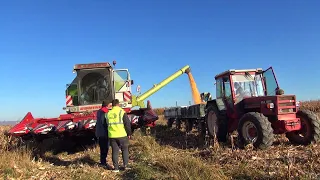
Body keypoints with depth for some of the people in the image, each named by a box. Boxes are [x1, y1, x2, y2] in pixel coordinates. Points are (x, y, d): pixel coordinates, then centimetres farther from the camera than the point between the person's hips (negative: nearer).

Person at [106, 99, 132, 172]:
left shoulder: (108, 113, 7)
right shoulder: (122, 112, -8)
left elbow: (106, 124, 15)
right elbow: (127, 123, -9)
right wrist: (129, 133, 2)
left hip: (112, 136, 3)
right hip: (122, 135, -3)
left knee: (115, 151, 10)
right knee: (125, 150, 13)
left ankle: (116, 168, 12)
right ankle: (125, 165, 12)